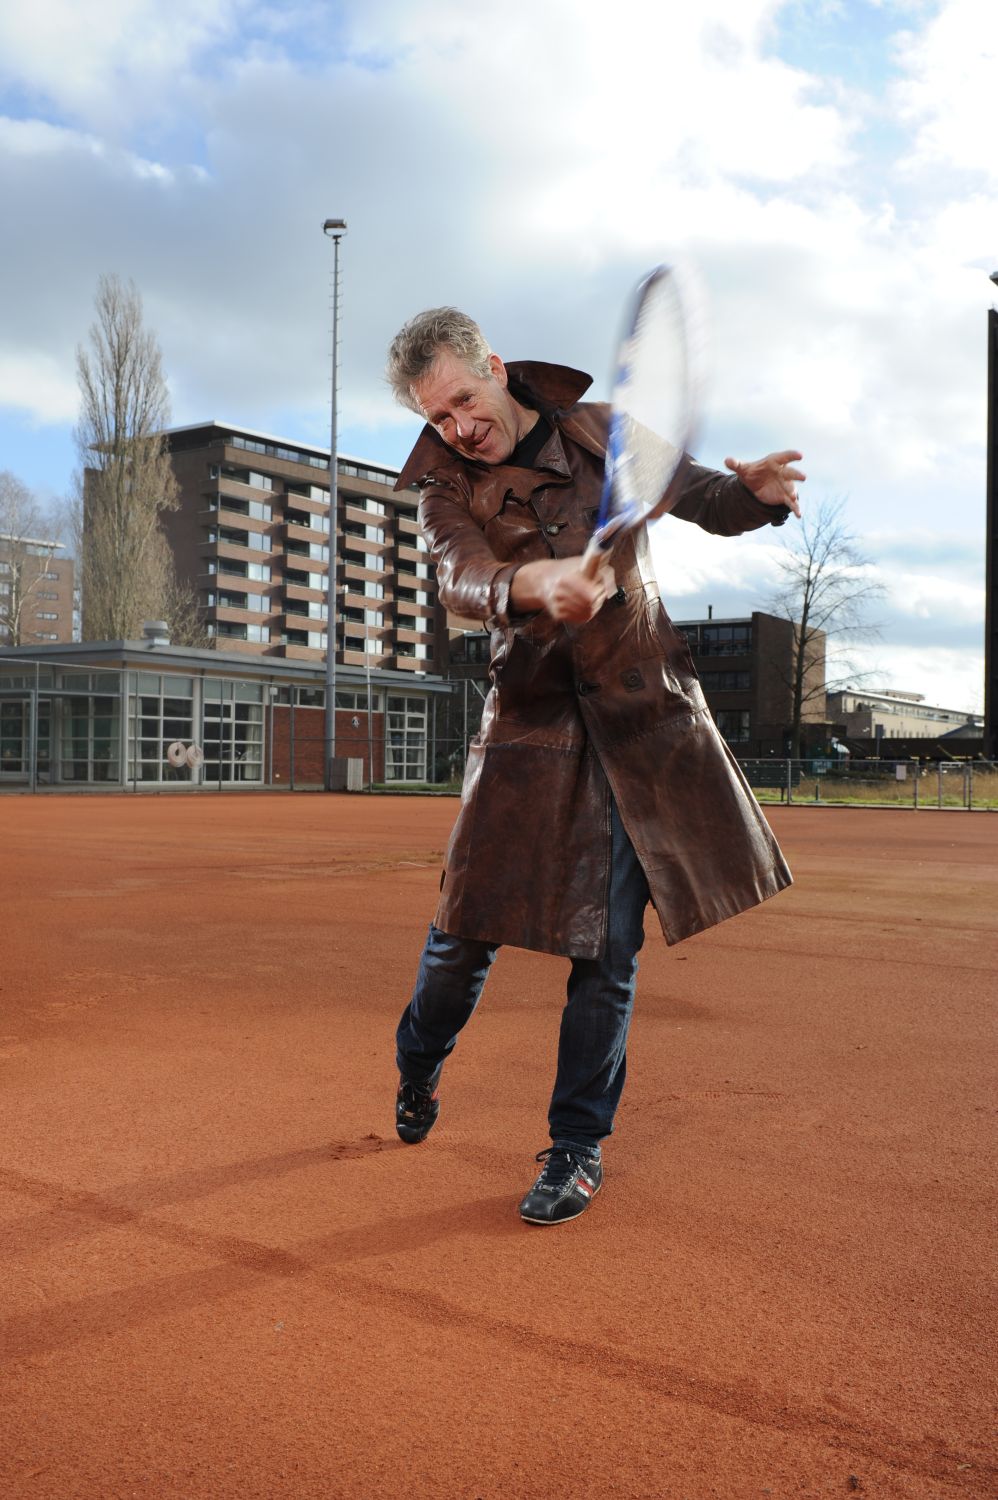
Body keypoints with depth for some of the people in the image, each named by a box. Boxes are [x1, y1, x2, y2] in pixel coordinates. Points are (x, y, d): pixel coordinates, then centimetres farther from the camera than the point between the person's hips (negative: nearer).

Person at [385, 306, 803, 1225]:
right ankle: (416, 1072, 32)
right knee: (466, 928, 0)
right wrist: (532, 584, -44)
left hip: (644, 714, 1)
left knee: (608, 948, 1)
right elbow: (462, 582, -21)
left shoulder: (602, 432, 5)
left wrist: (760, 489, -16)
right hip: (531, 723, 0)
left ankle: (579, 1146, 17)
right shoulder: (446, 488, -1)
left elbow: (705, 500, 8)